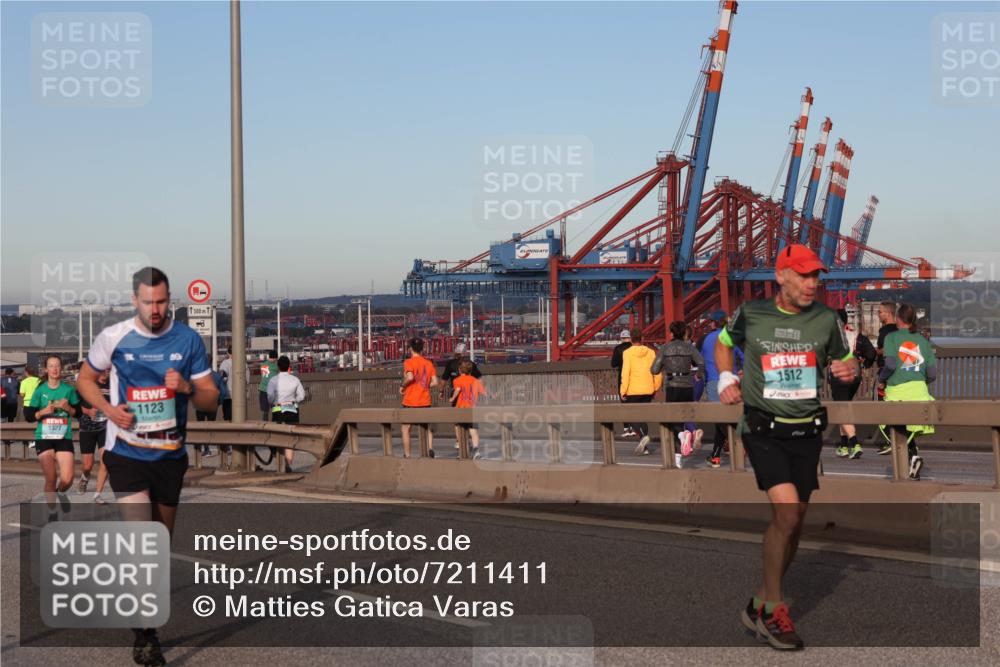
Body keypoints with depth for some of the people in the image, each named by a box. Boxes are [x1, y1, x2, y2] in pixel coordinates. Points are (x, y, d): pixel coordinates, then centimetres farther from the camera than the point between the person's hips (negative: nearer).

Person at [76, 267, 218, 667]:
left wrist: (187, 388, -20)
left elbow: (211, 398, 3)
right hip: (127, 452, -3)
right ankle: (145, 632, -11)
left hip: (170, 454, 3)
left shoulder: (188, 340, -1)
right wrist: (108, 409, -10)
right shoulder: (113, 337, -6)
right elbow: (85, 379, 9)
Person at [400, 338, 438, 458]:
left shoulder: (409, 362, -7)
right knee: (428, 427, 17)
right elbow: (435, 382, 0)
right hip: (425, 402, 4)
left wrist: (402, 386, -7)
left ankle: (407, 455, 8)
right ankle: (430, 448, -6)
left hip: (410, 402, -4)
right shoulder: (429, 363, 7)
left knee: (405, 428, 10)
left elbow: (410, 377, -24)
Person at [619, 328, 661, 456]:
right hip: (648, 390, 4)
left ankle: (643, 436, -20)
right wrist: (655, 388, 15)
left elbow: (625, 373, -13)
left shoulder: (628, 353, -7)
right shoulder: (651, 352, 3)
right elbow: (657, 372, 3)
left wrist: (623, 391, -8)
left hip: (633, 391, -4)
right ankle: (644, 447, 12)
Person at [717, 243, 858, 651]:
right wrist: (726, 379, 2)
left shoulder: (825, 319, 2)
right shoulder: (751, 314, -1)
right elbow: (723, 343, 18)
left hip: (806, 432, 4)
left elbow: (840, 360, 16)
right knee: (787, 512, -20)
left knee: (793, 524, 6)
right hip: (763, 430, -4)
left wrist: (849, 369, -7)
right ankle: (773, 610, -5)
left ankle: (761, 607, 23)